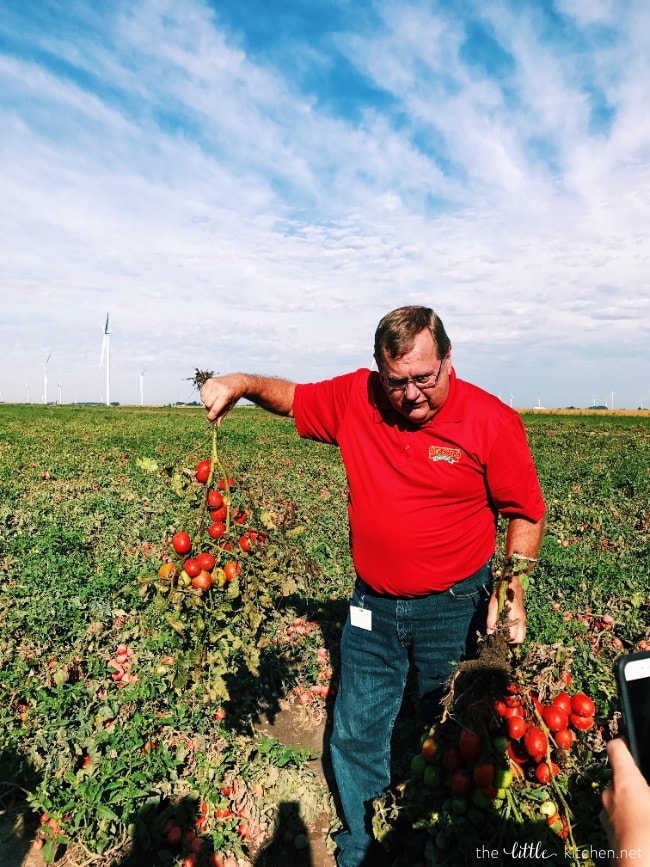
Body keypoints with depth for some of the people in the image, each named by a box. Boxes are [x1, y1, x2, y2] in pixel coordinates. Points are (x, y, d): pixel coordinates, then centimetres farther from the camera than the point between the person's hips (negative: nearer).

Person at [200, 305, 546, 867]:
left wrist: (513, 595, -13)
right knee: (356, 736, 16)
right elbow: (293, 398, 10)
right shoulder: (355, 398, -8)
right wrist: (243, 383, -7)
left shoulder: (492, 421, -16)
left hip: (453, 610, -2)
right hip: (372, 607, 3)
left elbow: (526, 513, -6)